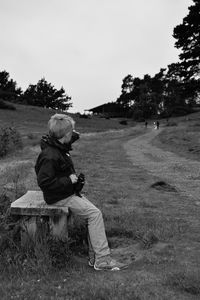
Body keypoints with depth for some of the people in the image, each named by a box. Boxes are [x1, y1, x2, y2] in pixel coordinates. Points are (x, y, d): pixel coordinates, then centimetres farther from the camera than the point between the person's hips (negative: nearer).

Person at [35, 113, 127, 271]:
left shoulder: (59, 147, 6)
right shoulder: (49, 156, -24)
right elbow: (44, 182, -26)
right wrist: (68, 180, -21)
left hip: (70, 192, 10)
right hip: (60, 197, -10)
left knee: (94, 214, 2)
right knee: (95, 214, -16)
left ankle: (94, 258, 8)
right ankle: (102, 260, -7)